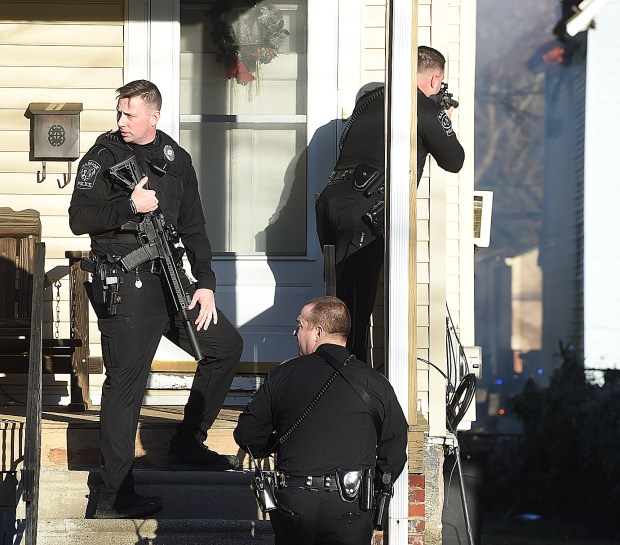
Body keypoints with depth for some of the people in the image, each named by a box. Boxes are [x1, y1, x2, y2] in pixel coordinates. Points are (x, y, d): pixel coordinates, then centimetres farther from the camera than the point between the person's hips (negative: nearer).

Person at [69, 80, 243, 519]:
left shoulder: (176, 159, 11)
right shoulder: (104, 157, -4)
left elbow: (193, 227, 14)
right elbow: (79, 218, -11)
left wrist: (205, 283, 7)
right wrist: (130, 206, -22)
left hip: (168, 279, 7)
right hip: (123, 286, -6)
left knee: (226, 344, 10)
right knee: (125, 385, -6)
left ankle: (187, 446, 21)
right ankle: (115, 497, -1)